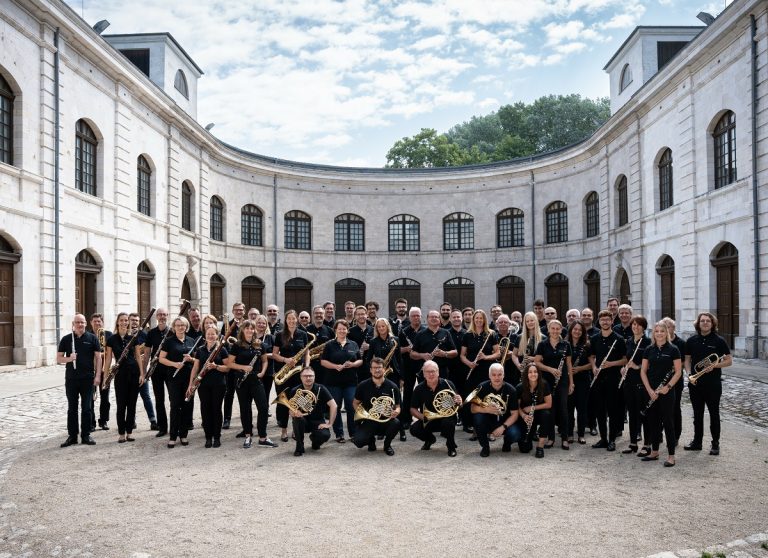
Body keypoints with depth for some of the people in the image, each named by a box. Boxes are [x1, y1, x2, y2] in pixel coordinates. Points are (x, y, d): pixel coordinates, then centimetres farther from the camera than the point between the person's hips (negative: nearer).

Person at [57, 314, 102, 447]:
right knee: (72, 408, 7)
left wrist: (98, 375, -7)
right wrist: (69, 358, -15)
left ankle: (86, 435, 12)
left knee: (87, 408, 3)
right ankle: (72, 436, 15)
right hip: (71, 379, 1)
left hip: (88, 378, -1)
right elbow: (58, 358, 7)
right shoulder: (66, 339, 5)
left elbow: (98, 358, 1)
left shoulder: (92, 338, 2)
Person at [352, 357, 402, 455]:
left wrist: (397, 411, -21)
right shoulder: (363, 386, -2)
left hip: (386, 421, 0)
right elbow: (355, 403, 11)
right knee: (358, 441, -27)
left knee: (396, 423, -34)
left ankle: (387, 444, 0)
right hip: (368, 421, 0)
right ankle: (371, 440, 14)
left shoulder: (392, 387, -4)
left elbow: (397, 406, 2)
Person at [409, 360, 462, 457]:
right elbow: (413, 409, -2)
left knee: (448, 423, -36)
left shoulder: (447, 384, -10)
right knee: (414, 429, -24)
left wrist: (459, 402, -28)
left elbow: (459, 403, -4)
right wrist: (423, 417, -20)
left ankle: (451, 447, -3)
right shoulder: (419, 389, -6)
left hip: (446, 417, -2)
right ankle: (429, 439, 13)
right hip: (428, 421, 2)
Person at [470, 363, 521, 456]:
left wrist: (503, 427, -27)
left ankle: (507, 442, 10)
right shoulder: (482, 387, -12)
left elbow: (514, 414, -13)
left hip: (505, 422, -1)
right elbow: (473, 409, -15)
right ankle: (485, 446, -8)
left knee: (516, 435, -30)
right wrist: (486, 410, -34)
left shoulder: (511, 390, -12)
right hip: (488, 422, 1)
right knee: (478, 416, -31)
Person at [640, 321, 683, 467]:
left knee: (668, 422, -1)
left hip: (667, 391, -4)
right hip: (651, 391, 4)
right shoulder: (649, 350, 6)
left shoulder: (673, 350, -4)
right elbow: (643, 371, 5)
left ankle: (671, 456, 5)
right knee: (652, 421, 9)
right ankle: (654, 452, 22)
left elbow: (678, 372, -5)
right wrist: (649, 390, -6)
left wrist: (668, 386, -16)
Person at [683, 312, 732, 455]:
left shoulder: (719, 341, -3)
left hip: (713, 384, -3)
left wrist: (715, 365, -18)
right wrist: (689, 374, -5)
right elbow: (687, 360, 11)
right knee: (697, 414, 11)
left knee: (714, 414, 5)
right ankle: (697, 442, 21)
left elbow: (729, 361, -1)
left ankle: (715, 444, 14)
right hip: (695, 383, 3)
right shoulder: (691, 340, 5)